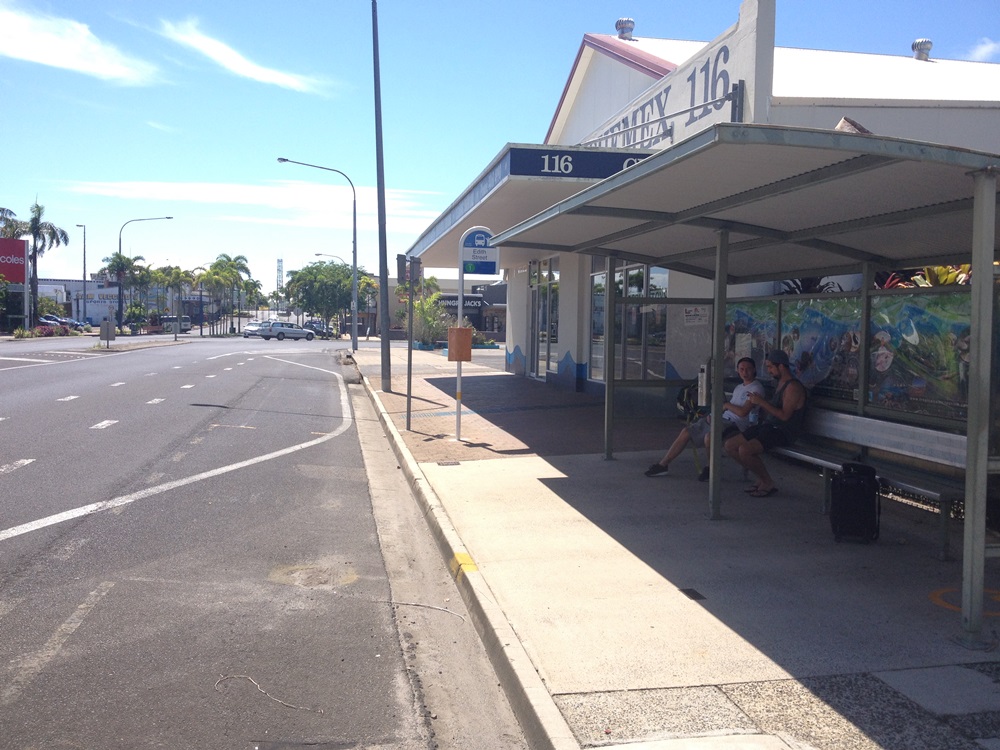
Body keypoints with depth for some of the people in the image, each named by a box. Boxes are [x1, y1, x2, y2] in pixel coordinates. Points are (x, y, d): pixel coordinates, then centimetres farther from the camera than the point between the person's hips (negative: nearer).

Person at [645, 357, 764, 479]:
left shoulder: (756, 389, -8)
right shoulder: (739, 387, 21)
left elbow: (742, 412, -19)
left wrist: (727, 405, -2)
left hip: (736, 424, -9)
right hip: (723, 419, 9)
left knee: (709, 436, -37)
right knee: (686, 432, 3)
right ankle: (663, 464, 10)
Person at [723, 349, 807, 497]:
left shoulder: (793, 387, -14)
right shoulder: (778, 383, 16)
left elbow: (784, 415, -22)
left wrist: (762, 402, -19)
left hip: (783, 432, -10)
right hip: (768, 426, 10)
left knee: (745, 450, -29)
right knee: (729, 445, 0)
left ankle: (768, 484, -7)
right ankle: (762, 479, 6)